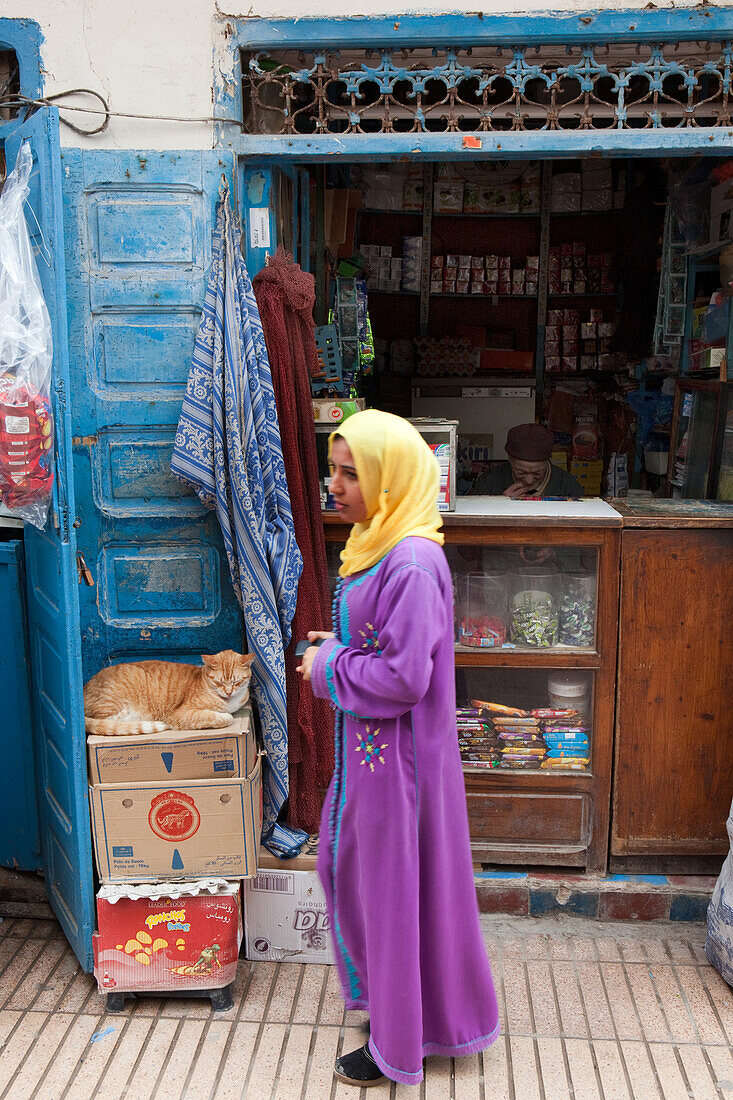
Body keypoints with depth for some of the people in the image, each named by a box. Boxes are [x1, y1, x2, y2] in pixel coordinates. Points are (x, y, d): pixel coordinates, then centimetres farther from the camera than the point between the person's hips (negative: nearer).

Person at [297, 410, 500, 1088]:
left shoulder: (412, 564, -25)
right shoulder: (380, 548, 5)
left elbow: (404, 676, -27)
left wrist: (329, 664, -14)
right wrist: (335, 647, 2)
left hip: (396, 752, -10)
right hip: (367, 745, 10)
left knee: (395, 885, 7)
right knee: (348, 863, 23)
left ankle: (400, 1045, 29)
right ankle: (387, 989, 46)